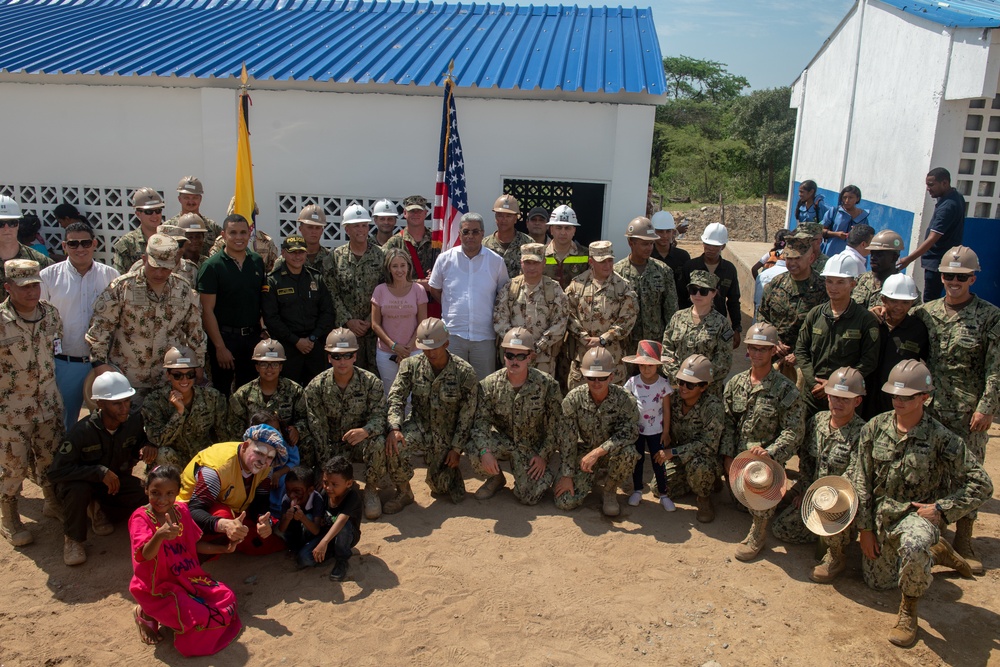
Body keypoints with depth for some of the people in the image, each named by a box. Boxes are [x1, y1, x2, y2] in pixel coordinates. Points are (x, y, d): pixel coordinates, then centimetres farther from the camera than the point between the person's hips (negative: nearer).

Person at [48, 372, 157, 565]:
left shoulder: (134, 421, -16)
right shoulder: (82, 431, -28)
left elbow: (141, 439, 6)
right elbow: (55, 472, -31)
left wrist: (147, 447, -20)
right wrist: (100, 472, -39)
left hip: (116, 480, 4)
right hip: (82, 482, -4)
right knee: (79, 488, -38)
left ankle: (98, 508, 7)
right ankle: (72, 539, -12)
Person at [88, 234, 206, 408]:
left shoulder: (184, 291, 2)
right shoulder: (121, 287, -8)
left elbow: (195, 332, 10)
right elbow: (99, 327, -7)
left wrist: (198, 367, 11)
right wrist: (100, 363, -14)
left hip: (170, 379, 3)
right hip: (126, 377, -2)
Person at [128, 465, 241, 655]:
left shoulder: (182, 511, 1)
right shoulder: (141, 517, -17)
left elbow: (194, 545, 12)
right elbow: (146, 555, -33)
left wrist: (223, 548, 5)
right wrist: (159, 535, -52)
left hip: (187, 577, 7)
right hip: (157, 585, -7)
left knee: (226, 598, -1)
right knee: (198, 617, -22)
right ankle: (146, 614, 3)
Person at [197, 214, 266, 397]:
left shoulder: (257, 262, 6)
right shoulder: (212, 266, -8)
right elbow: (207, 310, -11)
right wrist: (220, 347, -14)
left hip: (253, 336, 4)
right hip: (224, 337, -4)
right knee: (222, 393, 5)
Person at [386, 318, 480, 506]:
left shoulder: (465, 372, -15)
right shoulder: (411, 365, -9)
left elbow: (467, 415, -10)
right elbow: (395, 398, -13)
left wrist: (457, 449, -10)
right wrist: (394, 428, -31)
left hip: (447, 436, -1)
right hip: (420, 426, 1)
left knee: (440, 487, 1)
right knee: (394, 443, -31)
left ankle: (450, 469, 38)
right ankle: (403, 492, -6)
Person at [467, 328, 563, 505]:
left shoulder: (547, 384, -15)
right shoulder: (490, 384, -12)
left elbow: (555, 425, -8)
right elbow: (481, 421, -16)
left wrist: (544, 456, -10)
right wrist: (485, 451, -31)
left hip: (532, 447, -1)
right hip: (502, 441, 1)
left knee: (529, 497, -15)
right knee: (474, 450, -30)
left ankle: (544, 475, 22)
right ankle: (496, 478, 5)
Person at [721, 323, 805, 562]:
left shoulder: (785, 389, -8)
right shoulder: (736, 382, 6)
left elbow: (793, 430, -12)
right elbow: (728, 421, 6)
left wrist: (769, 452, -26)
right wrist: (728, 456, -3)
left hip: (768, 455, -4)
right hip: (738, 454, 5)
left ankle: (759, 530, -9)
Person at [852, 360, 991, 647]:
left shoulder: (940, 438, -17)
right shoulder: (875, 428, -8)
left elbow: (981, 485, -13)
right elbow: (861, 480, -1)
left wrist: (941, 509, -19)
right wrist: (865, 527, -1)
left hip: (917, 514, -5)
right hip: (880, 514, 5)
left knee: (913, 546, -40)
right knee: (878, 582, 18)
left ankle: (909, 610, -11)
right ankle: (932, 553, 41)